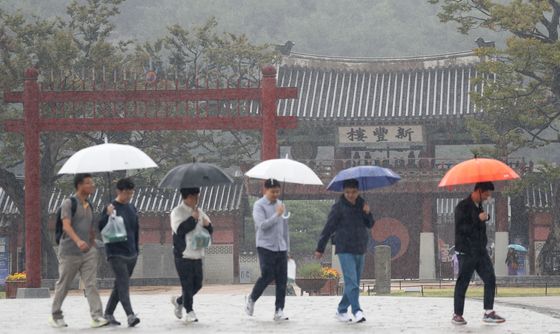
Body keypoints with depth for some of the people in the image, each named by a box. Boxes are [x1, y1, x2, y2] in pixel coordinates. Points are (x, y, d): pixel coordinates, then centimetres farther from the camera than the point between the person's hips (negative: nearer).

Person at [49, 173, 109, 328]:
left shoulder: (89, 206, 14)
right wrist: (78, 241, -36)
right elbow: (66, 225, -21)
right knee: (63, 285, 6)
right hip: (69, 252, -5)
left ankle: (97, 317, -17)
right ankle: (56, 316, 21)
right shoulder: (69, 203, -8)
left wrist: (93, 247, 21)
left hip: (87, 252, 5)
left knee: (91, 284, -8)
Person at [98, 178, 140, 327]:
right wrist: (108, 215, -32)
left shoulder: (132, 208, 12)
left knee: (120, 285, 12)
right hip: (116, 253, -7)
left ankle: (108, 313, 23)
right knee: (124, 284, -16)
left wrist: (136, 249, 22)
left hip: (131, 253, 7)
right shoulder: (111, 208, -8)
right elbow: (101, 228, -15)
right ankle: (130, 315, -25)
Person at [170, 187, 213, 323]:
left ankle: (179, 301, 32)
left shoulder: (199, 211, 15)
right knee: (187, 284, -7)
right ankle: (189, 312, 2)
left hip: (197, 254, 7)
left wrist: (207, 224, -4)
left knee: (197, 284, 9)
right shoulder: (177, 212, -6)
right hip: (183, 255, -7)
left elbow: (210, 230, 19)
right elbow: (179, 229, -21)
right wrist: (193, 219, -20)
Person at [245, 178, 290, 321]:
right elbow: (262, 225, -17)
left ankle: (279, 311, 0)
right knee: (267, 276, -10)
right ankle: (251, 299, 15)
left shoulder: (280, 204, 15)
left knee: (282, 280, -2)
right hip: (266, 247, -5)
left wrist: (287, 248, 19)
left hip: (281, 248, 5)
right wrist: (277, 215, -14)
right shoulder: (259, 205, -4)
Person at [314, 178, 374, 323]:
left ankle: (342, 310, 21)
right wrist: (320, 248, -4)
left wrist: (368, 213, -11)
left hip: (360, 249, 6)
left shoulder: (361, 204, 9)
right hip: (345, 250, -6)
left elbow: (370, 225, 10)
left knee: (353, 283, 10)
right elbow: (328, 228, -5)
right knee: (351, 281, -15)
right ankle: (357, 311, -22)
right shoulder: (339, 207, -6)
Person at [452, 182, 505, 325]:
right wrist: (478, 219, -24)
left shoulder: (479, 206, 15)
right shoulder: (463, 206, -11)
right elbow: (460, 227, -20)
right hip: (466, 252, -8)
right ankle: (457, 315, 6)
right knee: (463, 282, -1)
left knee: (490, 278, 0)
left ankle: (488, 312, 4)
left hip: (480, 250, 8)